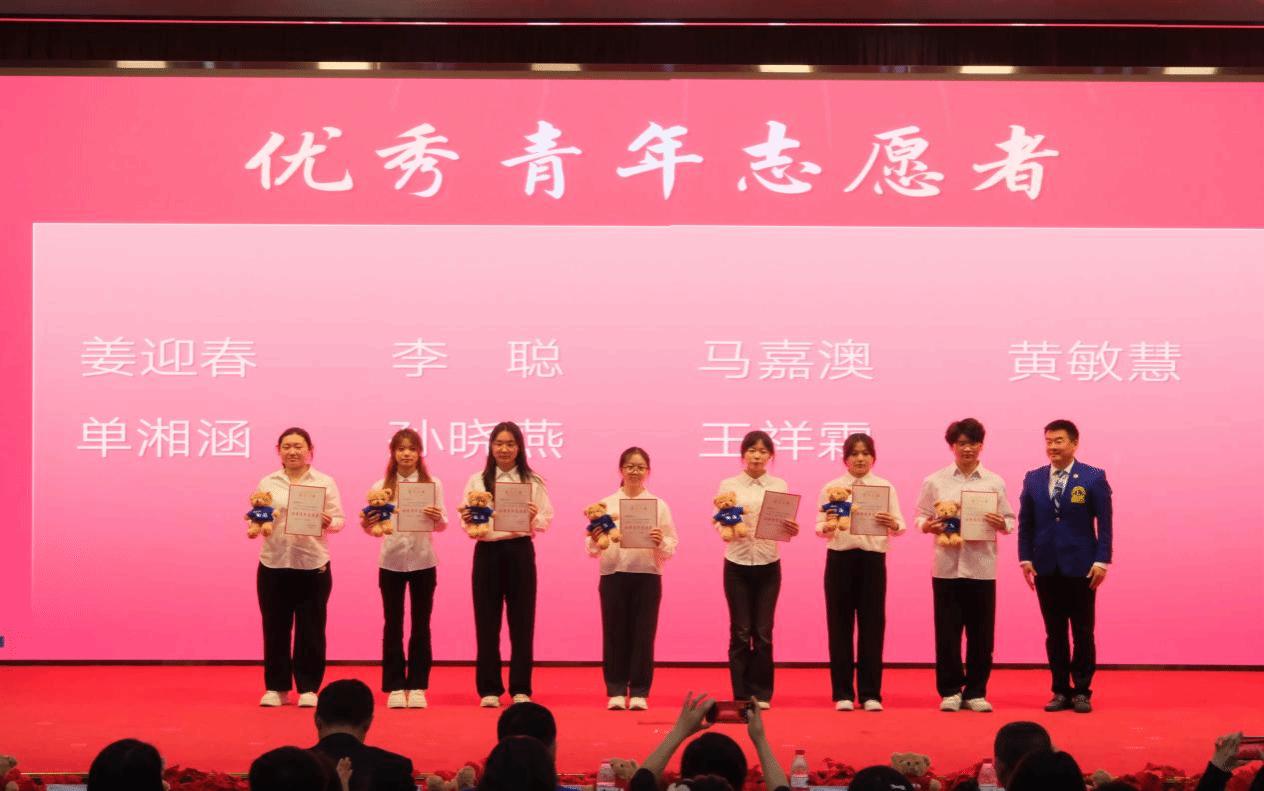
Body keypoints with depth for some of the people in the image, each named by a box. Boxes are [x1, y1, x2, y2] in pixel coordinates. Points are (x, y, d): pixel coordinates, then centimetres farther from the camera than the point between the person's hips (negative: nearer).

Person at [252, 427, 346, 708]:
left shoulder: (325, 482, 6)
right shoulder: (267, 483, 10)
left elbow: (339, 520, 2)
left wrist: (328, 522, -19)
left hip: (313, 564, -1)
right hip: (274, 563, 1)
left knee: (311, 628, 1)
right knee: (275, 627, 4)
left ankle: (308, 688, 9)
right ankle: (276, 687, 13)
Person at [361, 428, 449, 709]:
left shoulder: (433, 484, 2)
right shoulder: (381, 487, 3)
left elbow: (443, 526, -1)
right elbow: (373, 528, 2)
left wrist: (438, 518, -23)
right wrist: (366, 525, -20)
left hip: (423, 562, 0)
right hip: (391, 562, 0)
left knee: (421, 625, 4)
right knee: (393, 625, 4)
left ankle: (417, 686, 11)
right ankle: (395, 687, 10)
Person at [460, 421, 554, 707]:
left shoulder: (533, 482, 6)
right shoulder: (477, 481, 7)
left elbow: (546, 521, 1)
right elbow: (466, 521, 3)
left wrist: (533, 518, -19)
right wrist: (468, 521, -19)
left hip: (520, 551, 0)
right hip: (487, 552, 0)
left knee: (522, 620, 2)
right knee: (487, 620, 1)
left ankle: (520, 689, 9)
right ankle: (489, 689, 8)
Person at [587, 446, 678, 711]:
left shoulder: (659, 505, 6)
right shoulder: (606, 504, 6)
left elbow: (671, 549, 3)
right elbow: (591, 549, 2)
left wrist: (660, 542, -18)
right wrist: (595, 541, -20)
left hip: (647, 575, 0)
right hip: (614, 575, 0)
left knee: (643, 635, 1)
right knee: (615, 634, 2)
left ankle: (639, 692, 7)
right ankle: (616, 691, 10)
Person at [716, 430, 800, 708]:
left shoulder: (779, 486, 5)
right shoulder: (728, 485, 1)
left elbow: (786, 527, 1)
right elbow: (720, 527, -3)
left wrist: (792, 529, -21)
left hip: (768, 565, 1)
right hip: (737, 565, -1)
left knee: (763, 632, 2)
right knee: (740, 631, 1)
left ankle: (761, 694, 11)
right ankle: (742, 695, 8)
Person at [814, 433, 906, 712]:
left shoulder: (885, 487, 6)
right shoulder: (831, 488, 6)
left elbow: (900, 527, -1)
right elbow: (819, 528, 1)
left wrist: (892, 525, -23)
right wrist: (827, 527, -21)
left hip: (873, 558, 0)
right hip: (840, 558, 0)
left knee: (872, 625, 1)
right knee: (840, 625, 2)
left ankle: (870, 693, 9)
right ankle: (843, 693, 10)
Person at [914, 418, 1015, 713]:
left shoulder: (995, 483, 7)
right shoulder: (935, 482, 6)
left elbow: (1010, 520, 8)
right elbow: (920, 516, 8)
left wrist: (1001, 524, -14)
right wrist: (927, 526, -13)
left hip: (982, 566, 1)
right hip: (946, 565, 0)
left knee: (981, 633, 3)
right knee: (947, 631, 1)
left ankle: (975, 692, 13)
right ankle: (950, 691, 11)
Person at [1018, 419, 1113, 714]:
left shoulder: (1094, 478, -1)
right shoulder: (1033, 479, 8)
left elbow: (1104, 522, -3)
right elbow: (1025, 522, 10)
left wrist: (1101, 561, -9)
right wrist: (1025, 558, 1)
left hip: (1081, 568, -3)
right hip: (1046, 568, 3)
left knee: (1083, 633, 3)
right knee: (1054, 634, 6)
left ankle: (1082, 692, 11)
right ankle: (1061, 691, 13)